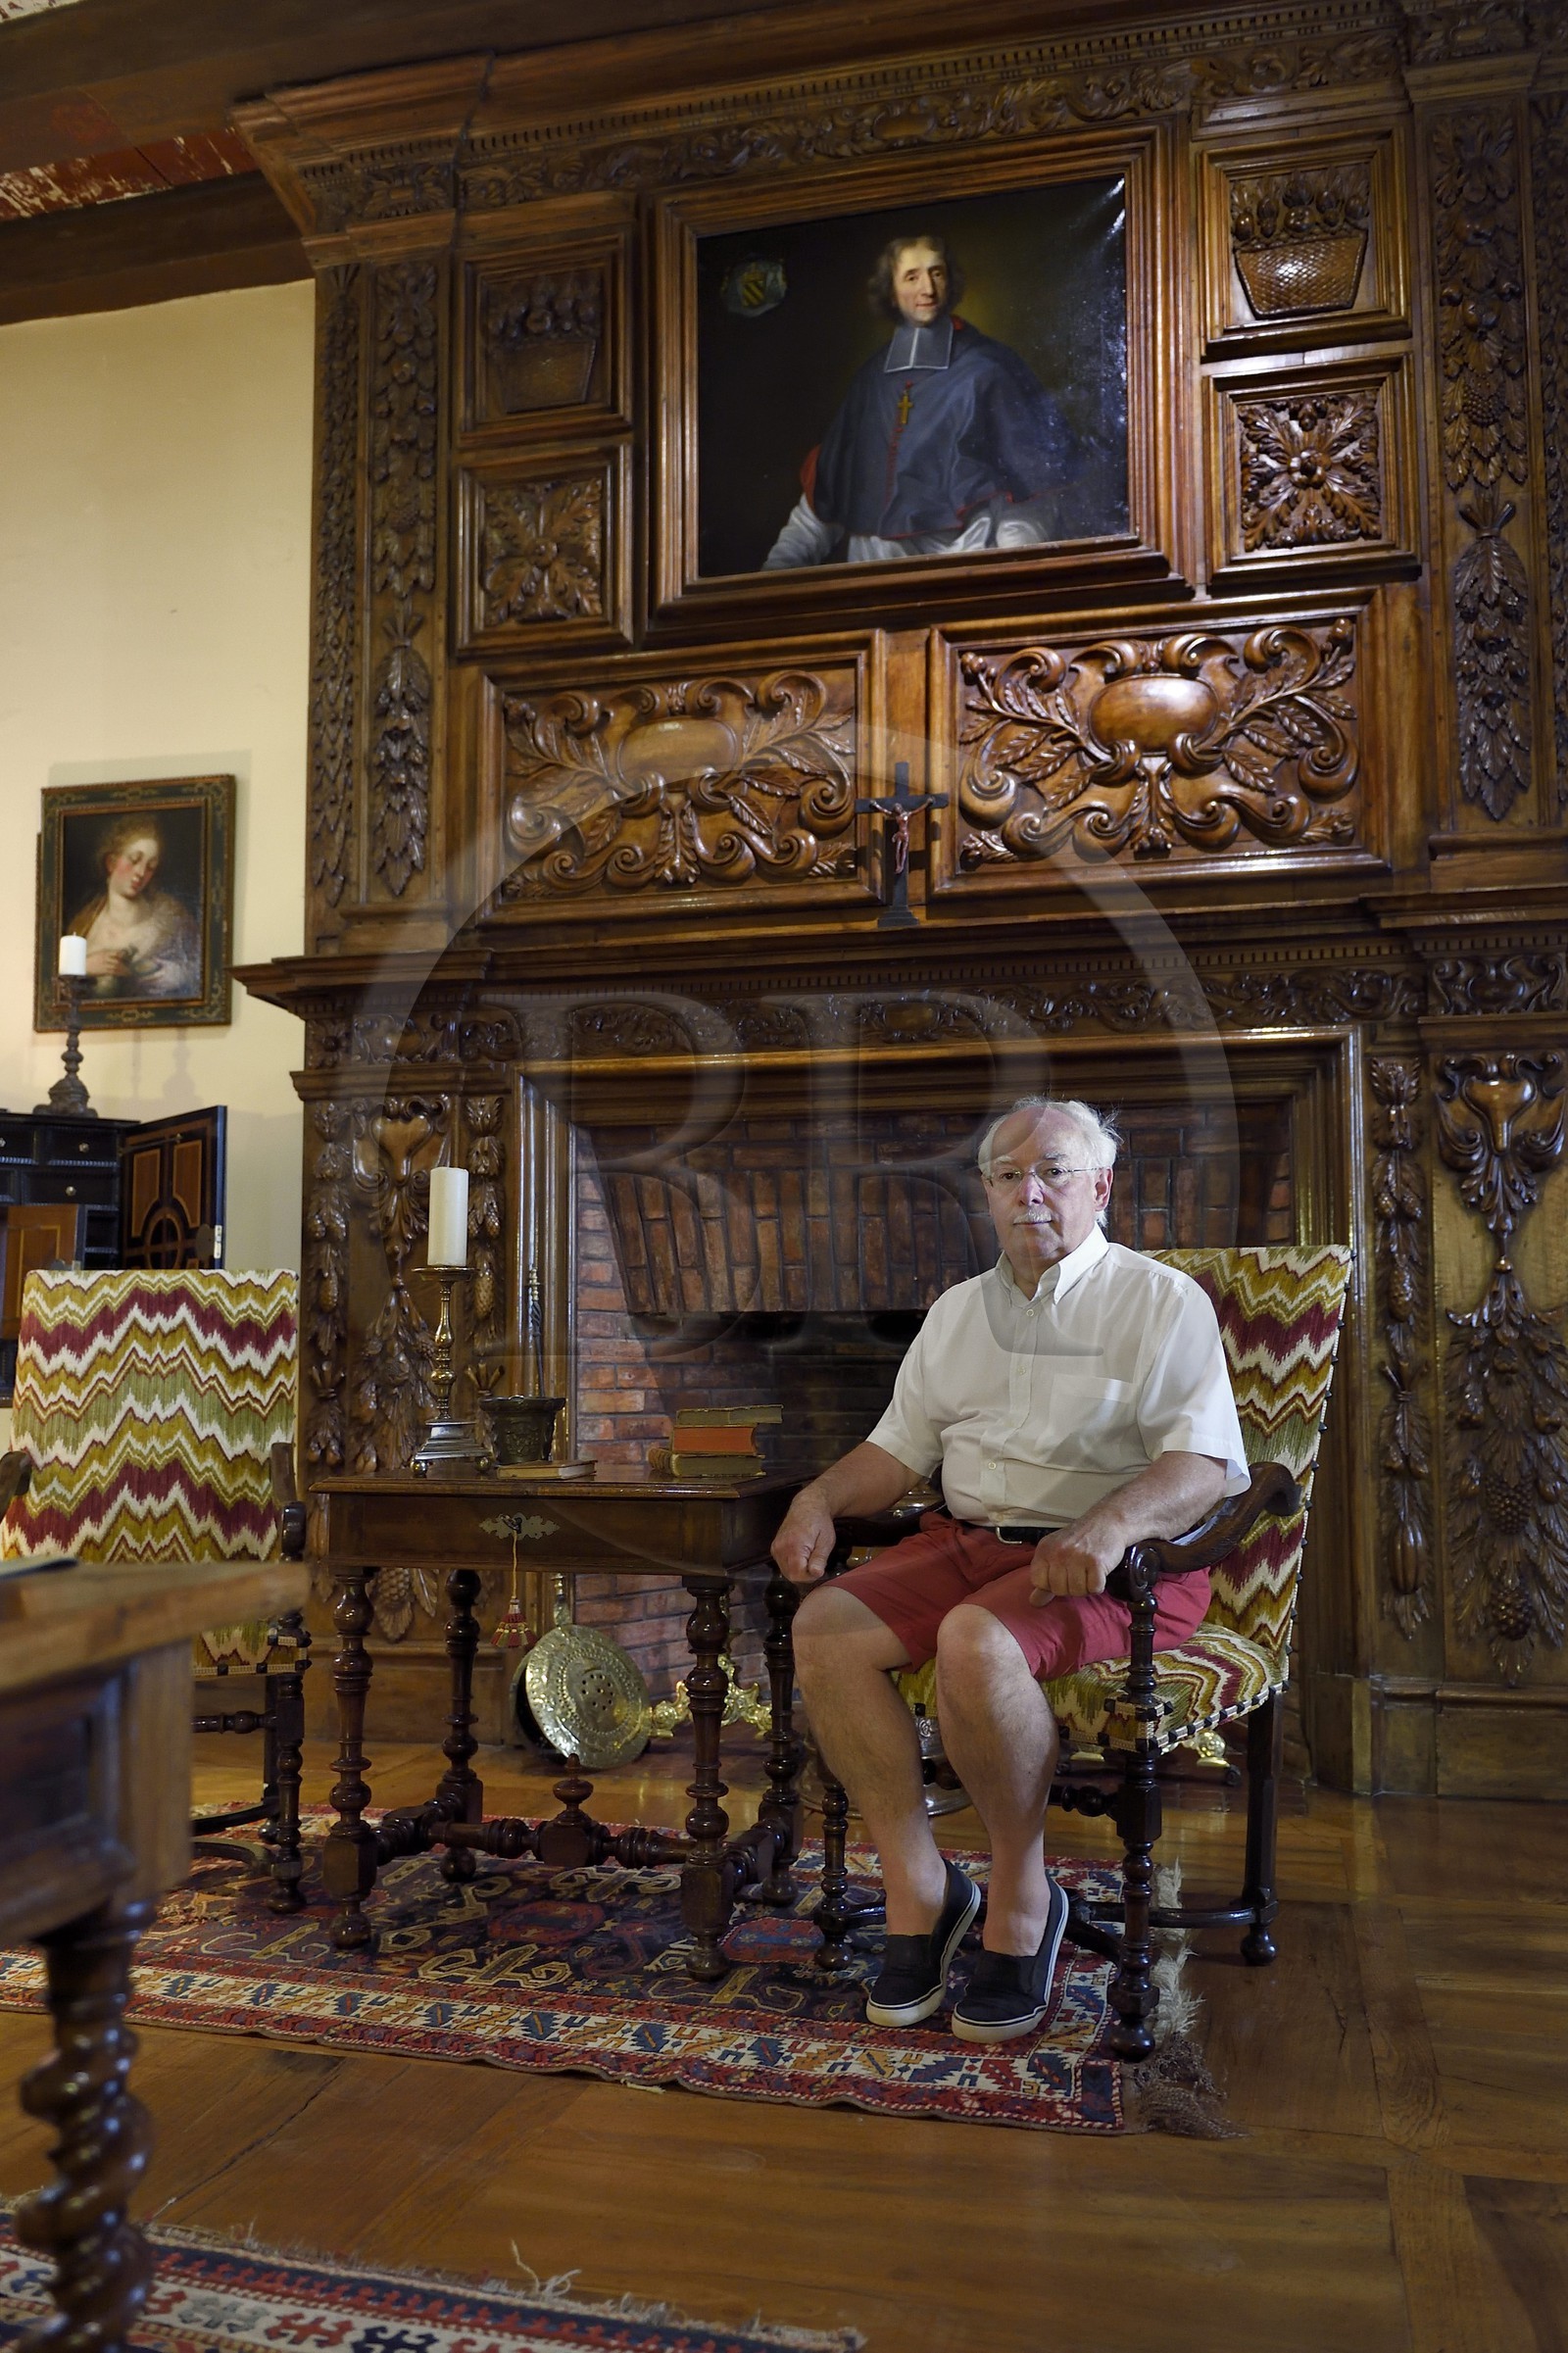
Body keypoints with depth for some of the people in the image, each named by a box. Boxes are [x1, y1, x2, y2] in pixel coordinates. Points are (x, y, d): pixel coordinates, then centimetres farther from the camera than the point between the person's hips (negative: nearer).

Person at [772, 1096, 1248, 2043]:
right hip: (966, 1540, 6)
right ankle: (917, 1885, -7)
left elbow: (1204, 1463, -11)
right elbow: (898, 1451, 18)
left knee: (975, 1643, -34)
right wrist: (822, 1496, -3)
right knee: (826, 1628, -20)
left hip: (1120, 1565, -5)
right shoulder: (958, 1311, 20)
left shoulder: (1163, 1301, 1)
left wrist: (1110, 1522, -30)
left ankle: (1022, 1891, -9)